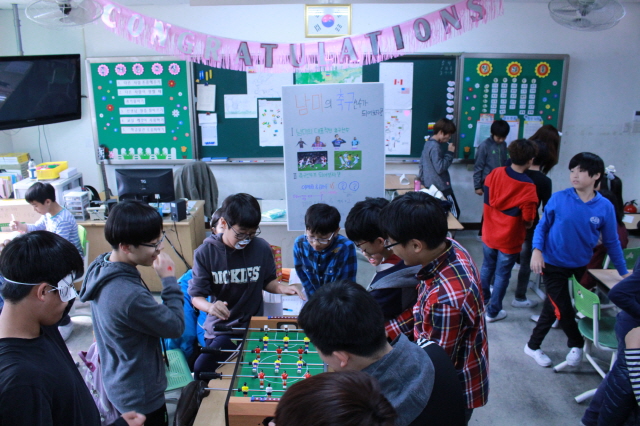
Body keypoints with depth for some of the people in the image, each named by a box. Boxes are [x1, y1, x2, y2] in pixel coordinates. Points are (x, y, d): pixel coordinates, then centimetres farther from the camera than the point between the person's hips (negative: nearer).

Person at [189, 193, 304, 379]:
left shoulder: (262, 248, -10)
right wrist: (210, 307, -32)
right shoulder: (205, 252, -11)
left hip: (253, 327, -1)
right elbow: (196, 295, -10)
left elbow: (267, 281, 7)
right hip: (220, 330, 2)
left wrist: (281, 288, -15)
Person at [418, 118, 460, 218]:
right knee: (454, 213, -4)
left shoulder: (428, 143, 11)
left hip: (430, 185, 10)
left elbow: (422, 161, 20)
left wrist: (422, 178, 27)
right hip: (440, 187, -10)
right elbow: (440, 168, -23)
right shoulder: (435, 147, -19)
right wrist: (450, 153, -15)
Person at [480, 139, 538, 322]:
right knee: (502, 275, 12)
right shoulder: (528, 187, -23)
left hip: (489, 233, 4)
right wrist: (528, 223, 4)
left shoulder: (495, 173, -12)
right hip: (509, 240, -4)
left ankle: (483, 298, 45)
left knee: (487, 267, 24)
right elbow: (528, 222, -17)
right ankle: (493, 312, 26)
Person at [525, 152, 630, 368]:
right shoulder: (558, 199, -14)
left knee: (552, 308, 13)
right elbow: (542, 226, -3)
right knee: (563, 309, 5)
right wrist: (537, 250, -18)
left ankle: (533, 346, 34)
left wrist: (624, 273, 7)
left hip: (580, 266, 2)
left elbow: (611, 242, 1)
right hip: (553, 264, -2)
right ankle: (577, 343, 35)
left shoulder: (605, 207, -9)